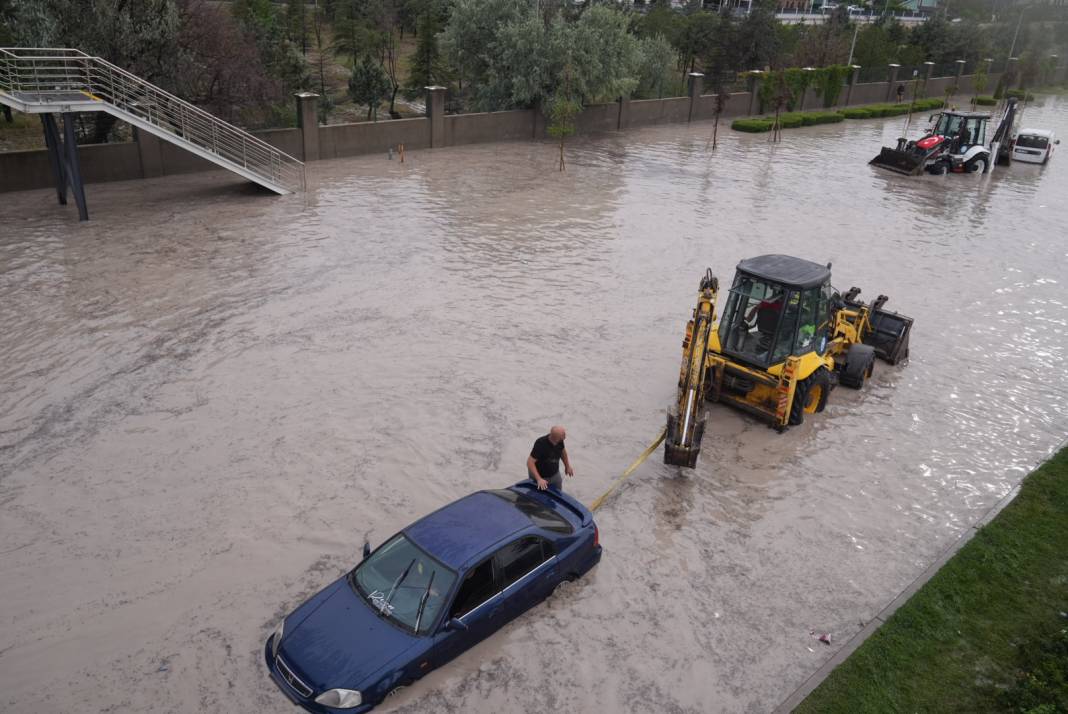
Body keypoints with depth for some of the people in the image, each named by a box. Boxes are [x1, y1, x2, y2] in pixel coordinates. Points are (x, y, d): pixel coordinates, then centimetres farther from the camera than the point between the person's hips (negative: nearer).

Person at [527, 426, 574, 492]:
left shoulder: (560, 441, -17)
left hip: (555, 474, 6)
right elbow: (530, 462, -34)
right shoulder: (541, 444, -35)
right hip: (540, 476, -6)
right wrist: (539, 479, -40)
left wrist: (567, 466, 15)